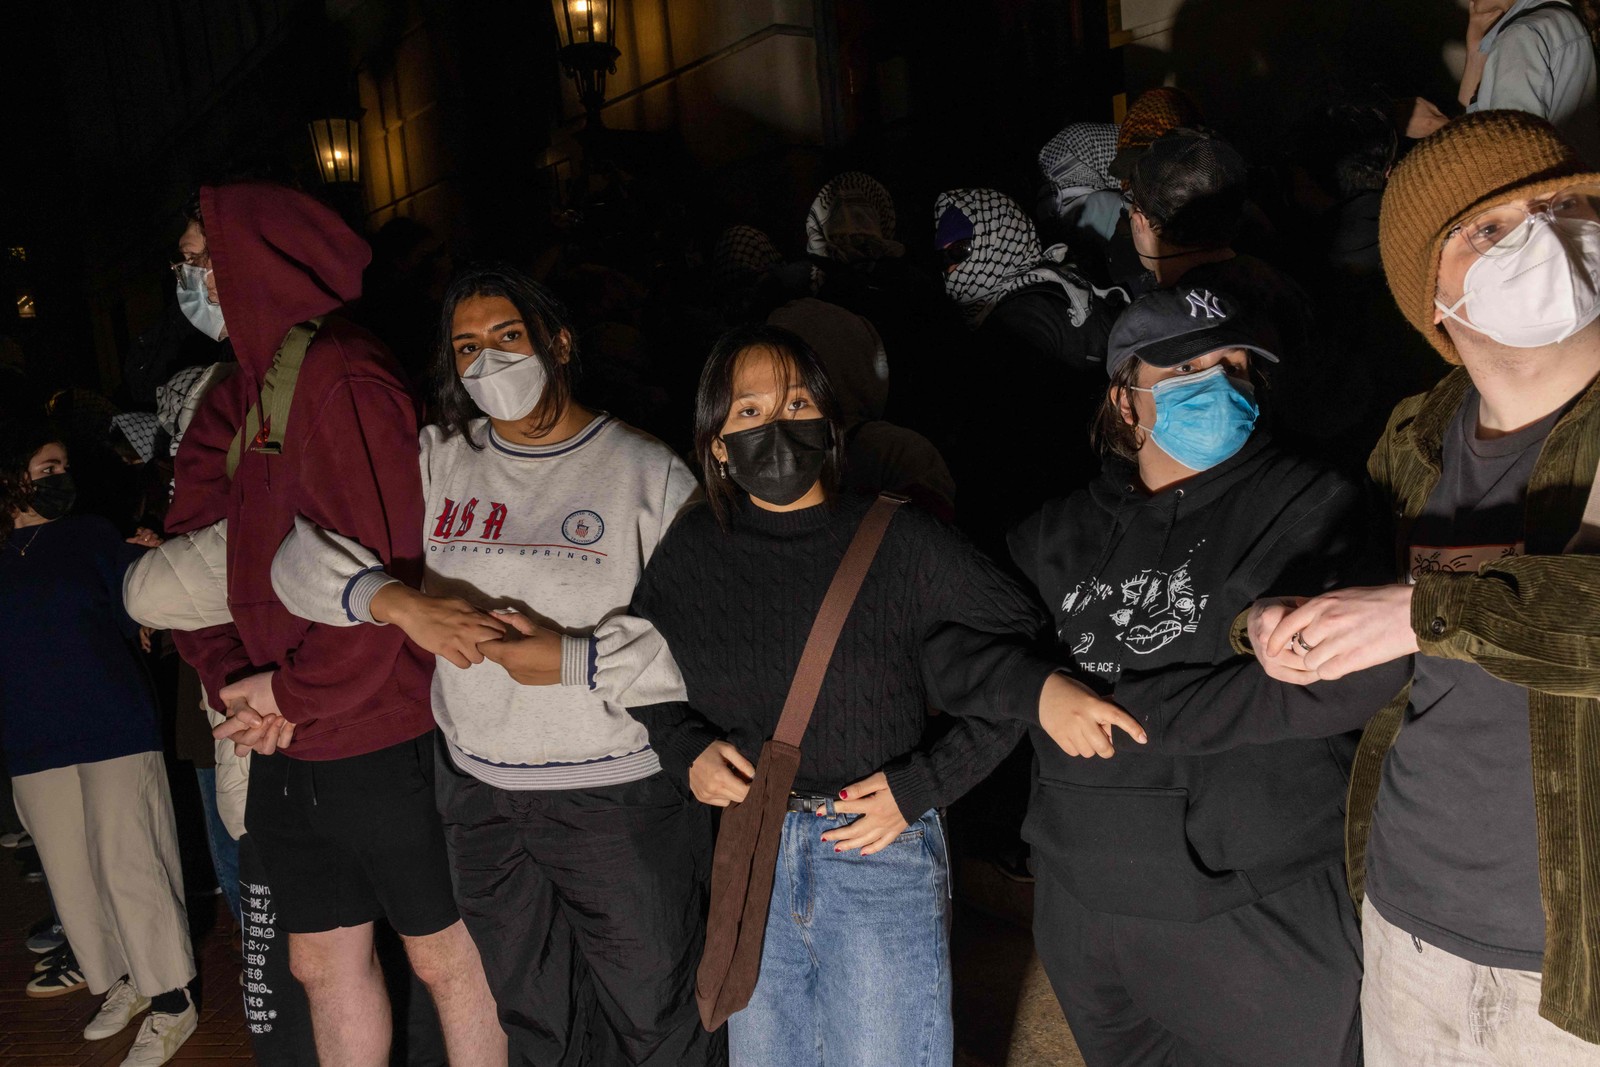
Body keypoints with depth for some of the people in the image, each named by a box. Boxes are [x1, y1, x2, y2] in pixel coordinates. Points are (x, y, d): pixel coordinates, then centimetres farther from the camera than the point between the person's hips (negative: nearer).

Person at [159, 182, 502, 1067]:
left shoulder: (340, 379, -15)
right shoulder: (228, 404, 14)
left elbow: (384, 569, -21)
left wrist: (296, 691, -13)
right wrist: (229, 678, -3)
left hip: (383, 735, -8)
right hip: (282, 744, 9)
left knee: (445, 957, 6)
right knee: (323, 961, 18)